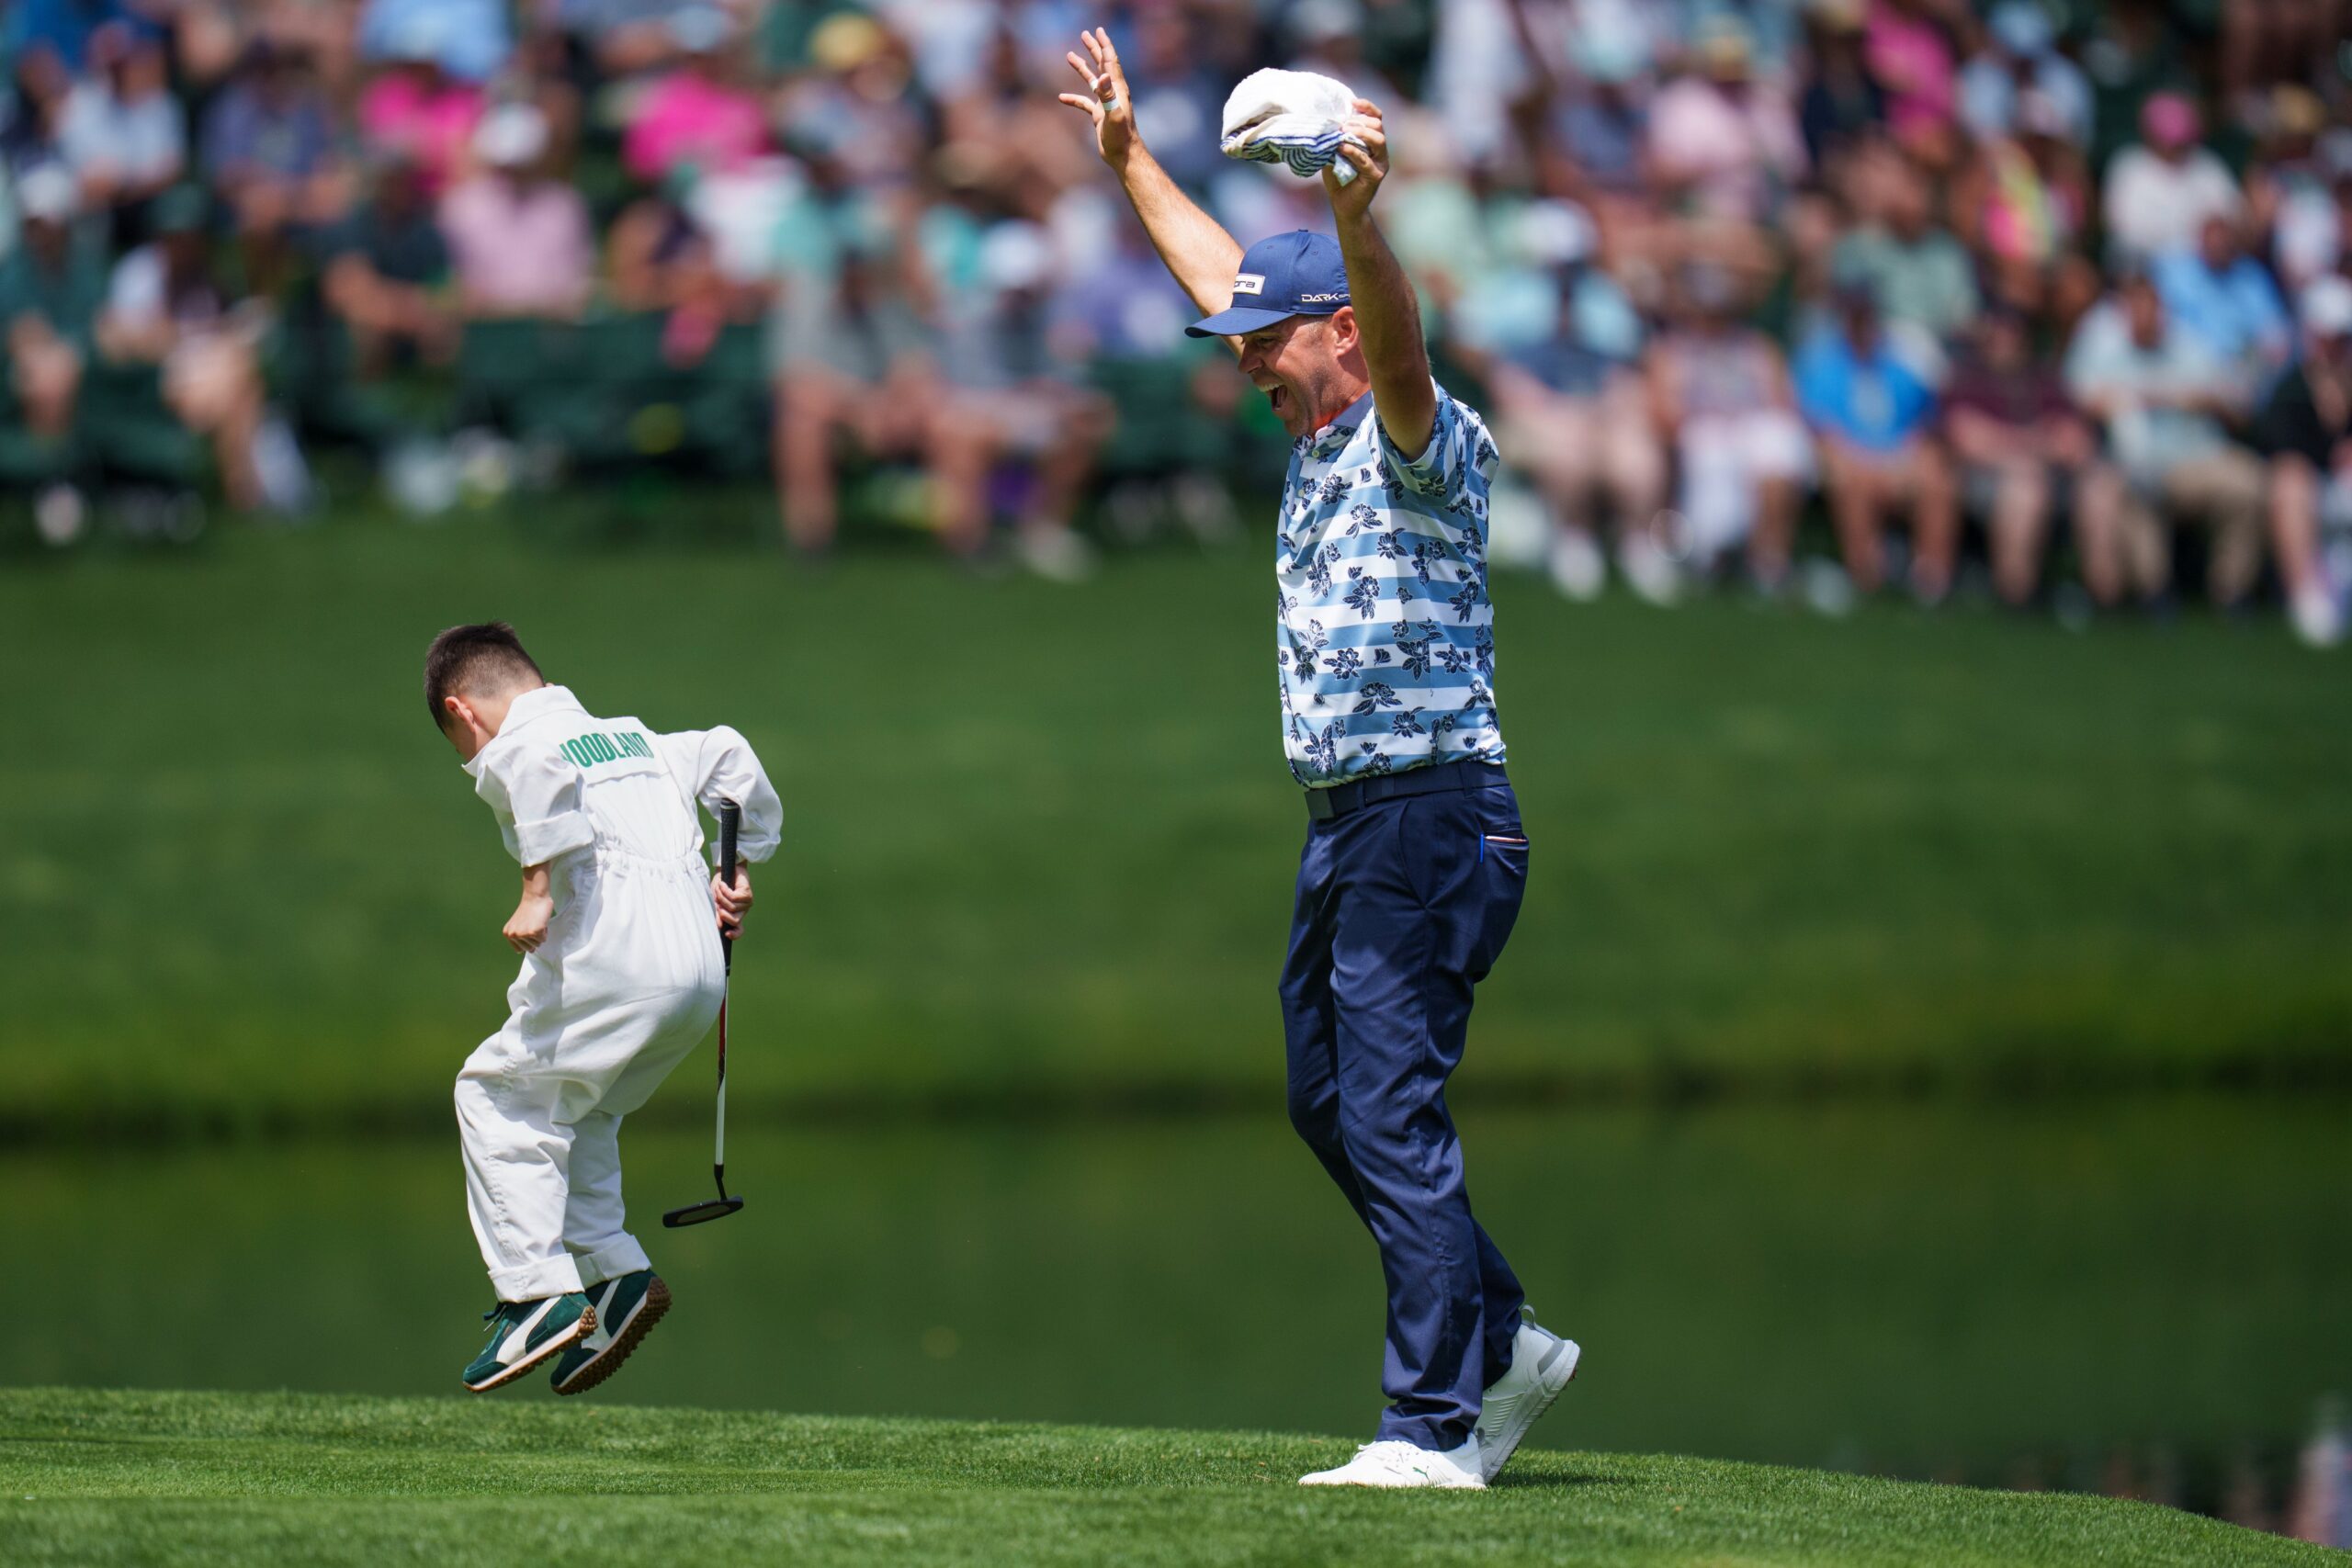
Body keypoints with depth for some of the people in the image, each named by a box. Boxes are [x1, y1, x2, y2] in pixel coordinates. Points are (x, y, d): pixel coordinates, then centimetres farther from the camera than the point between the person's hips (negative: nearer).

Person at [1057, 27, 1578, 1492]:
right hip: (1347, 825, 10)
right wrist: (1129, 154, 32)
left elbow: (1397, 338, -34)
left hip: (1435, 815, -10)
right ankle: (1504, 1344, 25)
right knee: (1329, 1102, 15)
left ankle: (1435, 1427, -13)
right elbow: (1223, 273, 28)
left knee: (1392, 1113, -13)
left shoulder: (1426, 446, -12)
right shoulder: (1317, 436, 14)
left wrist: (1357, 213, -52)